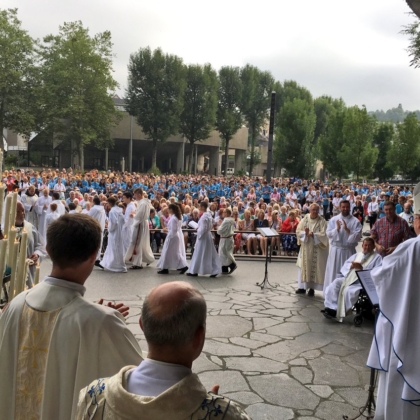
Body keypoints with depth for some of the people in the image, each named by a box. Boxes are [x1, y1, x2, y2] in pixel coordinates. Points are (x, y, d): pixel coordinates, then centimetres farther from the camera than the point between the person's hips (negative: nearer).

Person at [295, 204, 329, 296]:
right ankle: (302, 286, 16)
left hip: (317, 248, -3)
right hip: (305, 247, 3)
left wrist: (313, 235, -24)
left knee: (315, 267, 0)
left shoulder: (322, 221, -5)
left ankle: (312, 287, 9)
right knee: (304, 266, 7)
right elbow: (298, 231, -3)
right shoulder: (304, 219, 2)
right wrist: (305, 233, -20)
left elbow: (323, 234, -13)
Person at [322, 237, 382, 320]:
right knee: (336, 283, -22)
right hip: (349, 277, 6)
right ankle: (331, 308, -23)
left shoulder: (377, 257, 11)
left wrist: (362, 268, -14)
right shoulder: (357, 255, 29)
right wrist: (352, 265, -3)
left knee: (349, 290, -32)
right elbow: (345, 265, 20)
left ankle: (340, 313, -20)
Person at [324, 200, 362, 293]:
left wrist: (347, 230, -20)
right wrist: (337, 229, -19)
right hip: (336, 250, 1)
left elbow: (358, 236, -10)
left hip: (349, 250, -1)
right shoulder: (333, 219, 3)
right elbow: (328, 234, -4)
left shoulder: (355, 221, -2)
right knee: (333, 272, 6)